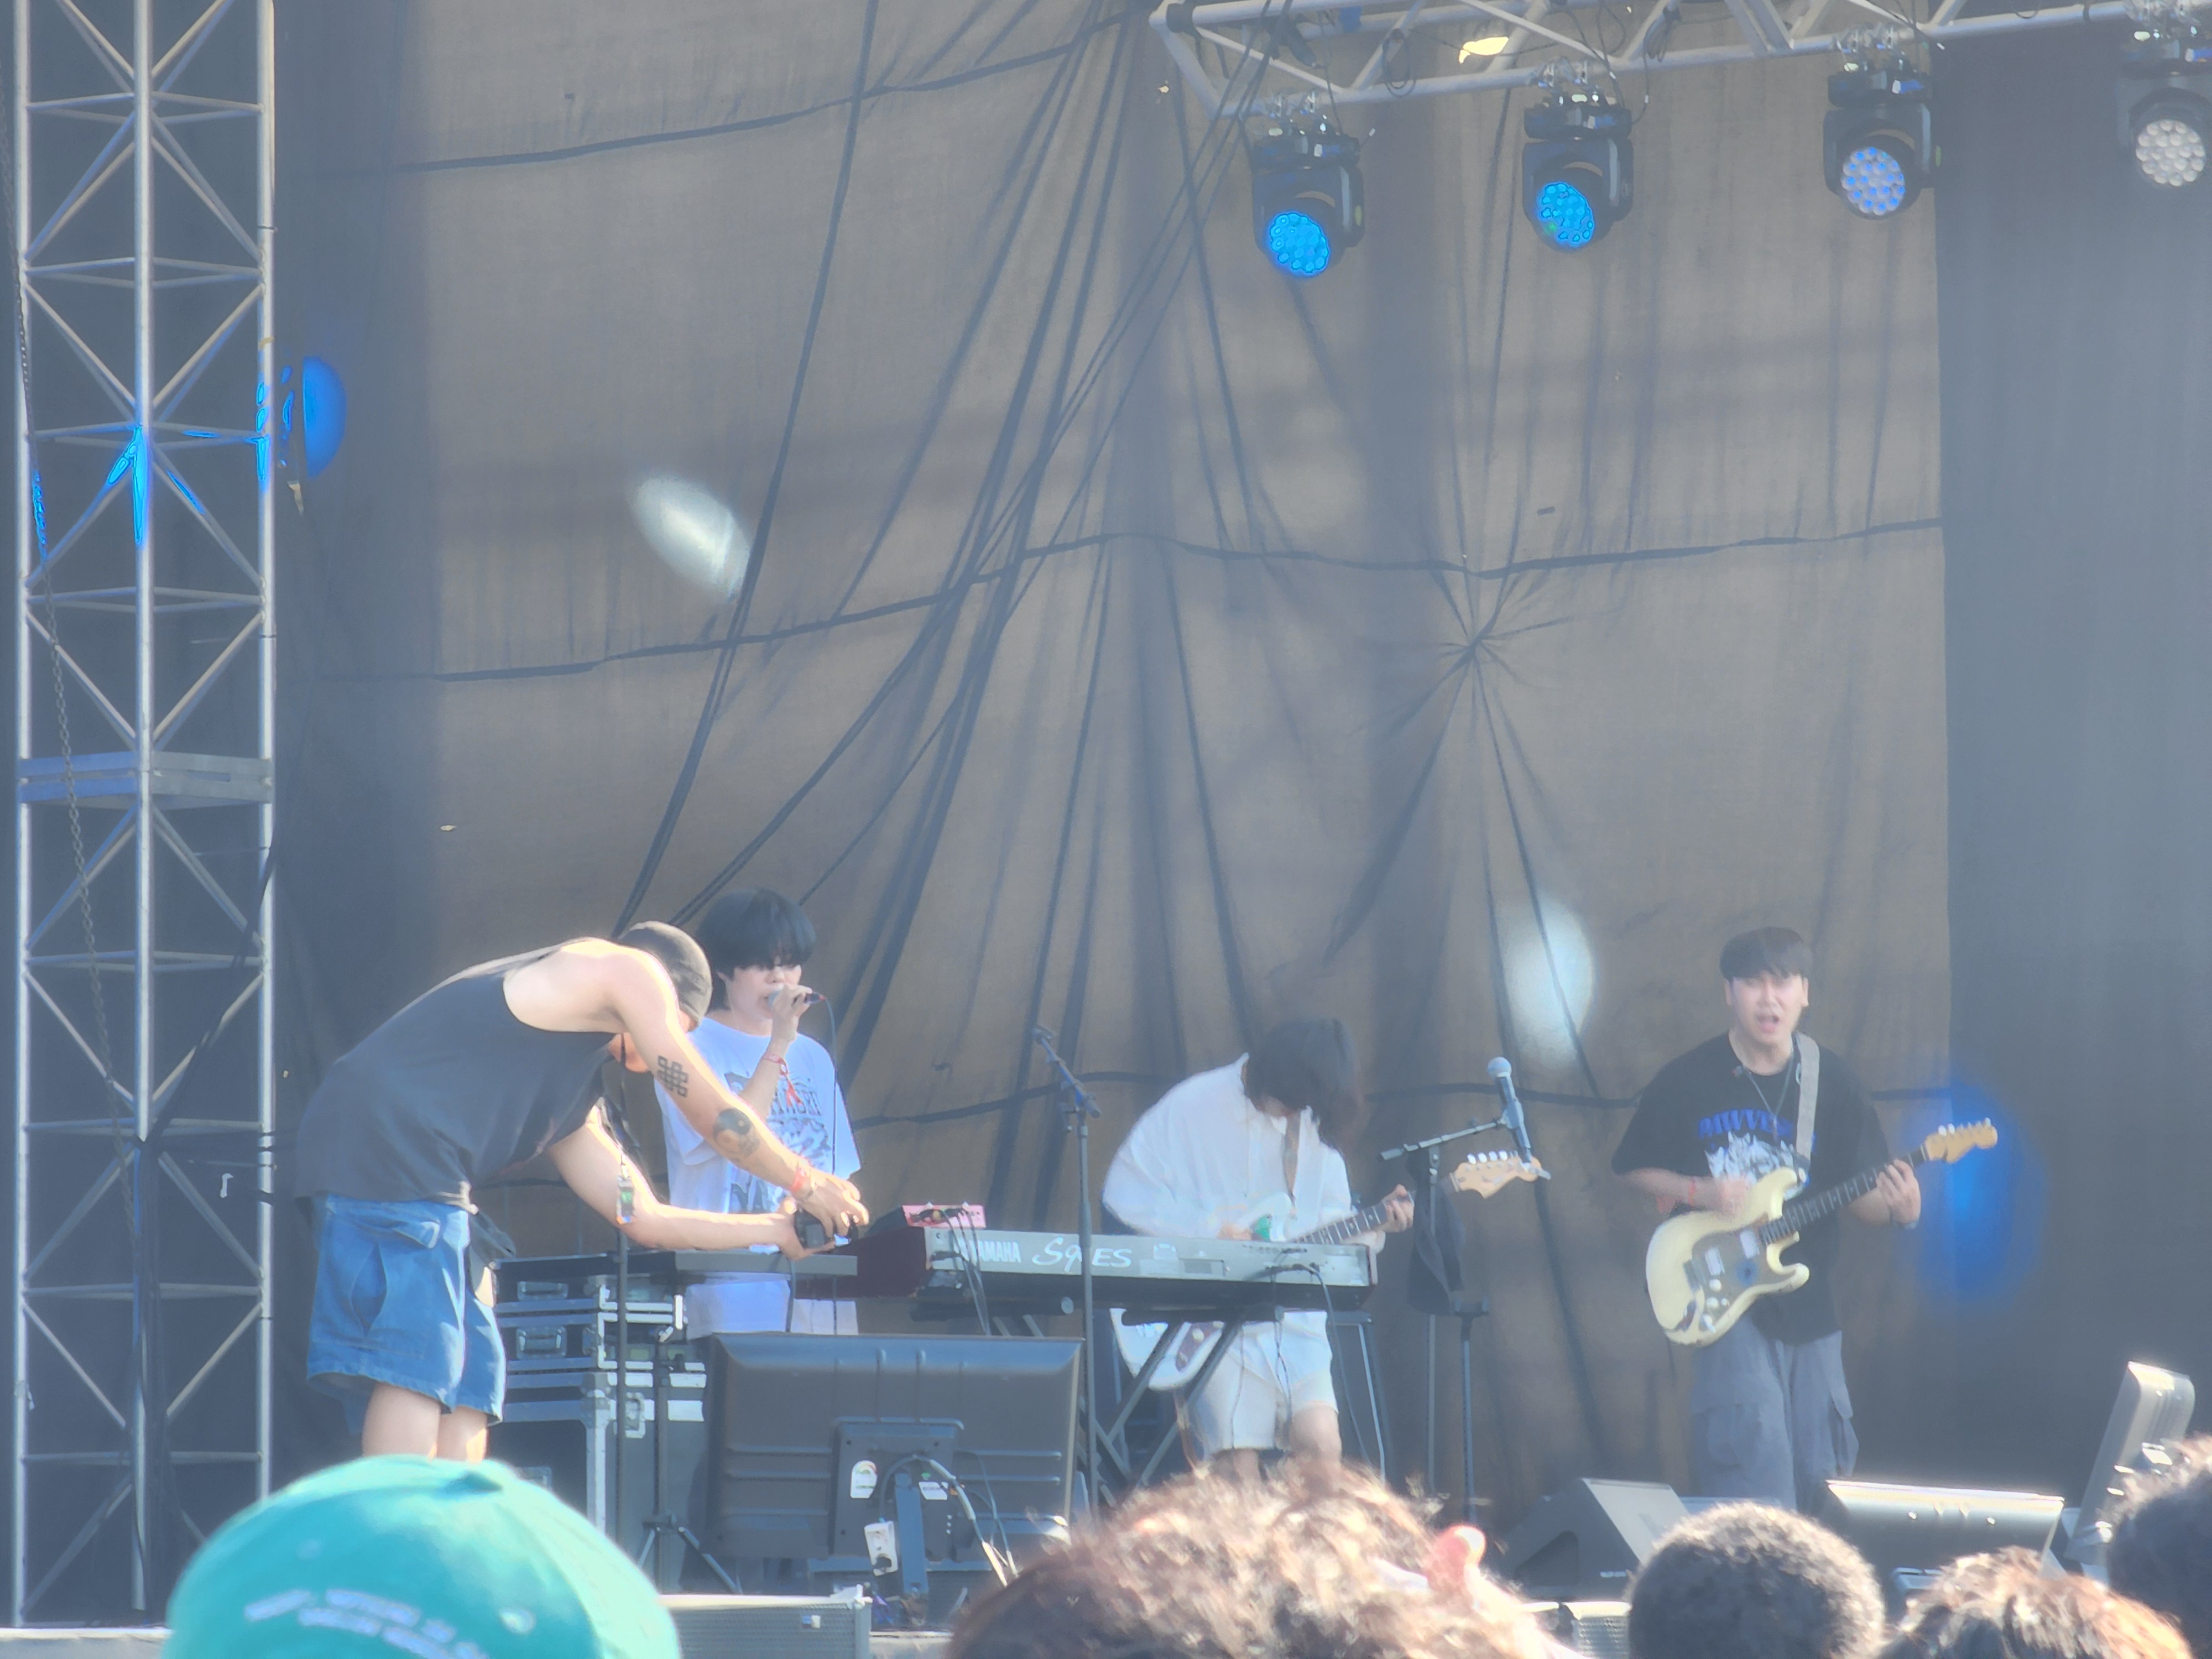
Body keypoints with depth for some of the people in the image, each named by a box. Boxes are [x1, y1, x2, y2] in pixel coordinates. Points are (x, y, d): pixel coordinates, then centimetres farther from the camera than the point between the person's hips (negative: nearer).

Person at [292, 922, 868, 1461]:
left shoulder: (574, 1105, 33)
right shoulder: (625, 968, 10)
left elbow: (645, 1218, 36)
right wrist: (805, 1180, 24)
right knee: (418, 1366, -16)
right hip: (390, 1140, -10)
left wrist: (779, 1232, 41)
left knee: (467, 1386, 9)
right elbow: (713, 1113, 11)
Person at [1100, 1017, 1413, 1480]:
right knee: (1239, 1466, -13)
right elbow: (1124, 1192, -5)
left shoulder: (1312, 1122, 12)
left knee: (1322, 1448, -12)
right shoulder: (1193, 1107, -4)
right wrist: (1209, 1230, -12)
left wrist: (1374, 1225, -4)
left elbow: (1329, 1218, 16)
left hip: (1291, 1316, 4)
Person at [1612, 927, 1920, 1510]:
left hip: (1808, 1302, 3)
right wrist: (1698, 1192, -12)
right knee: (1756, 1449, -17)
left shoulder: (1832, 1085, 1)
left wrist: (1896, 1210, -18)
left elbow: (1859, 1192, 4)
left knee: (1818, 1471, 6)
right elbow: (1634, 1170, 6)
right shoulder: (1686, 1082, -4)